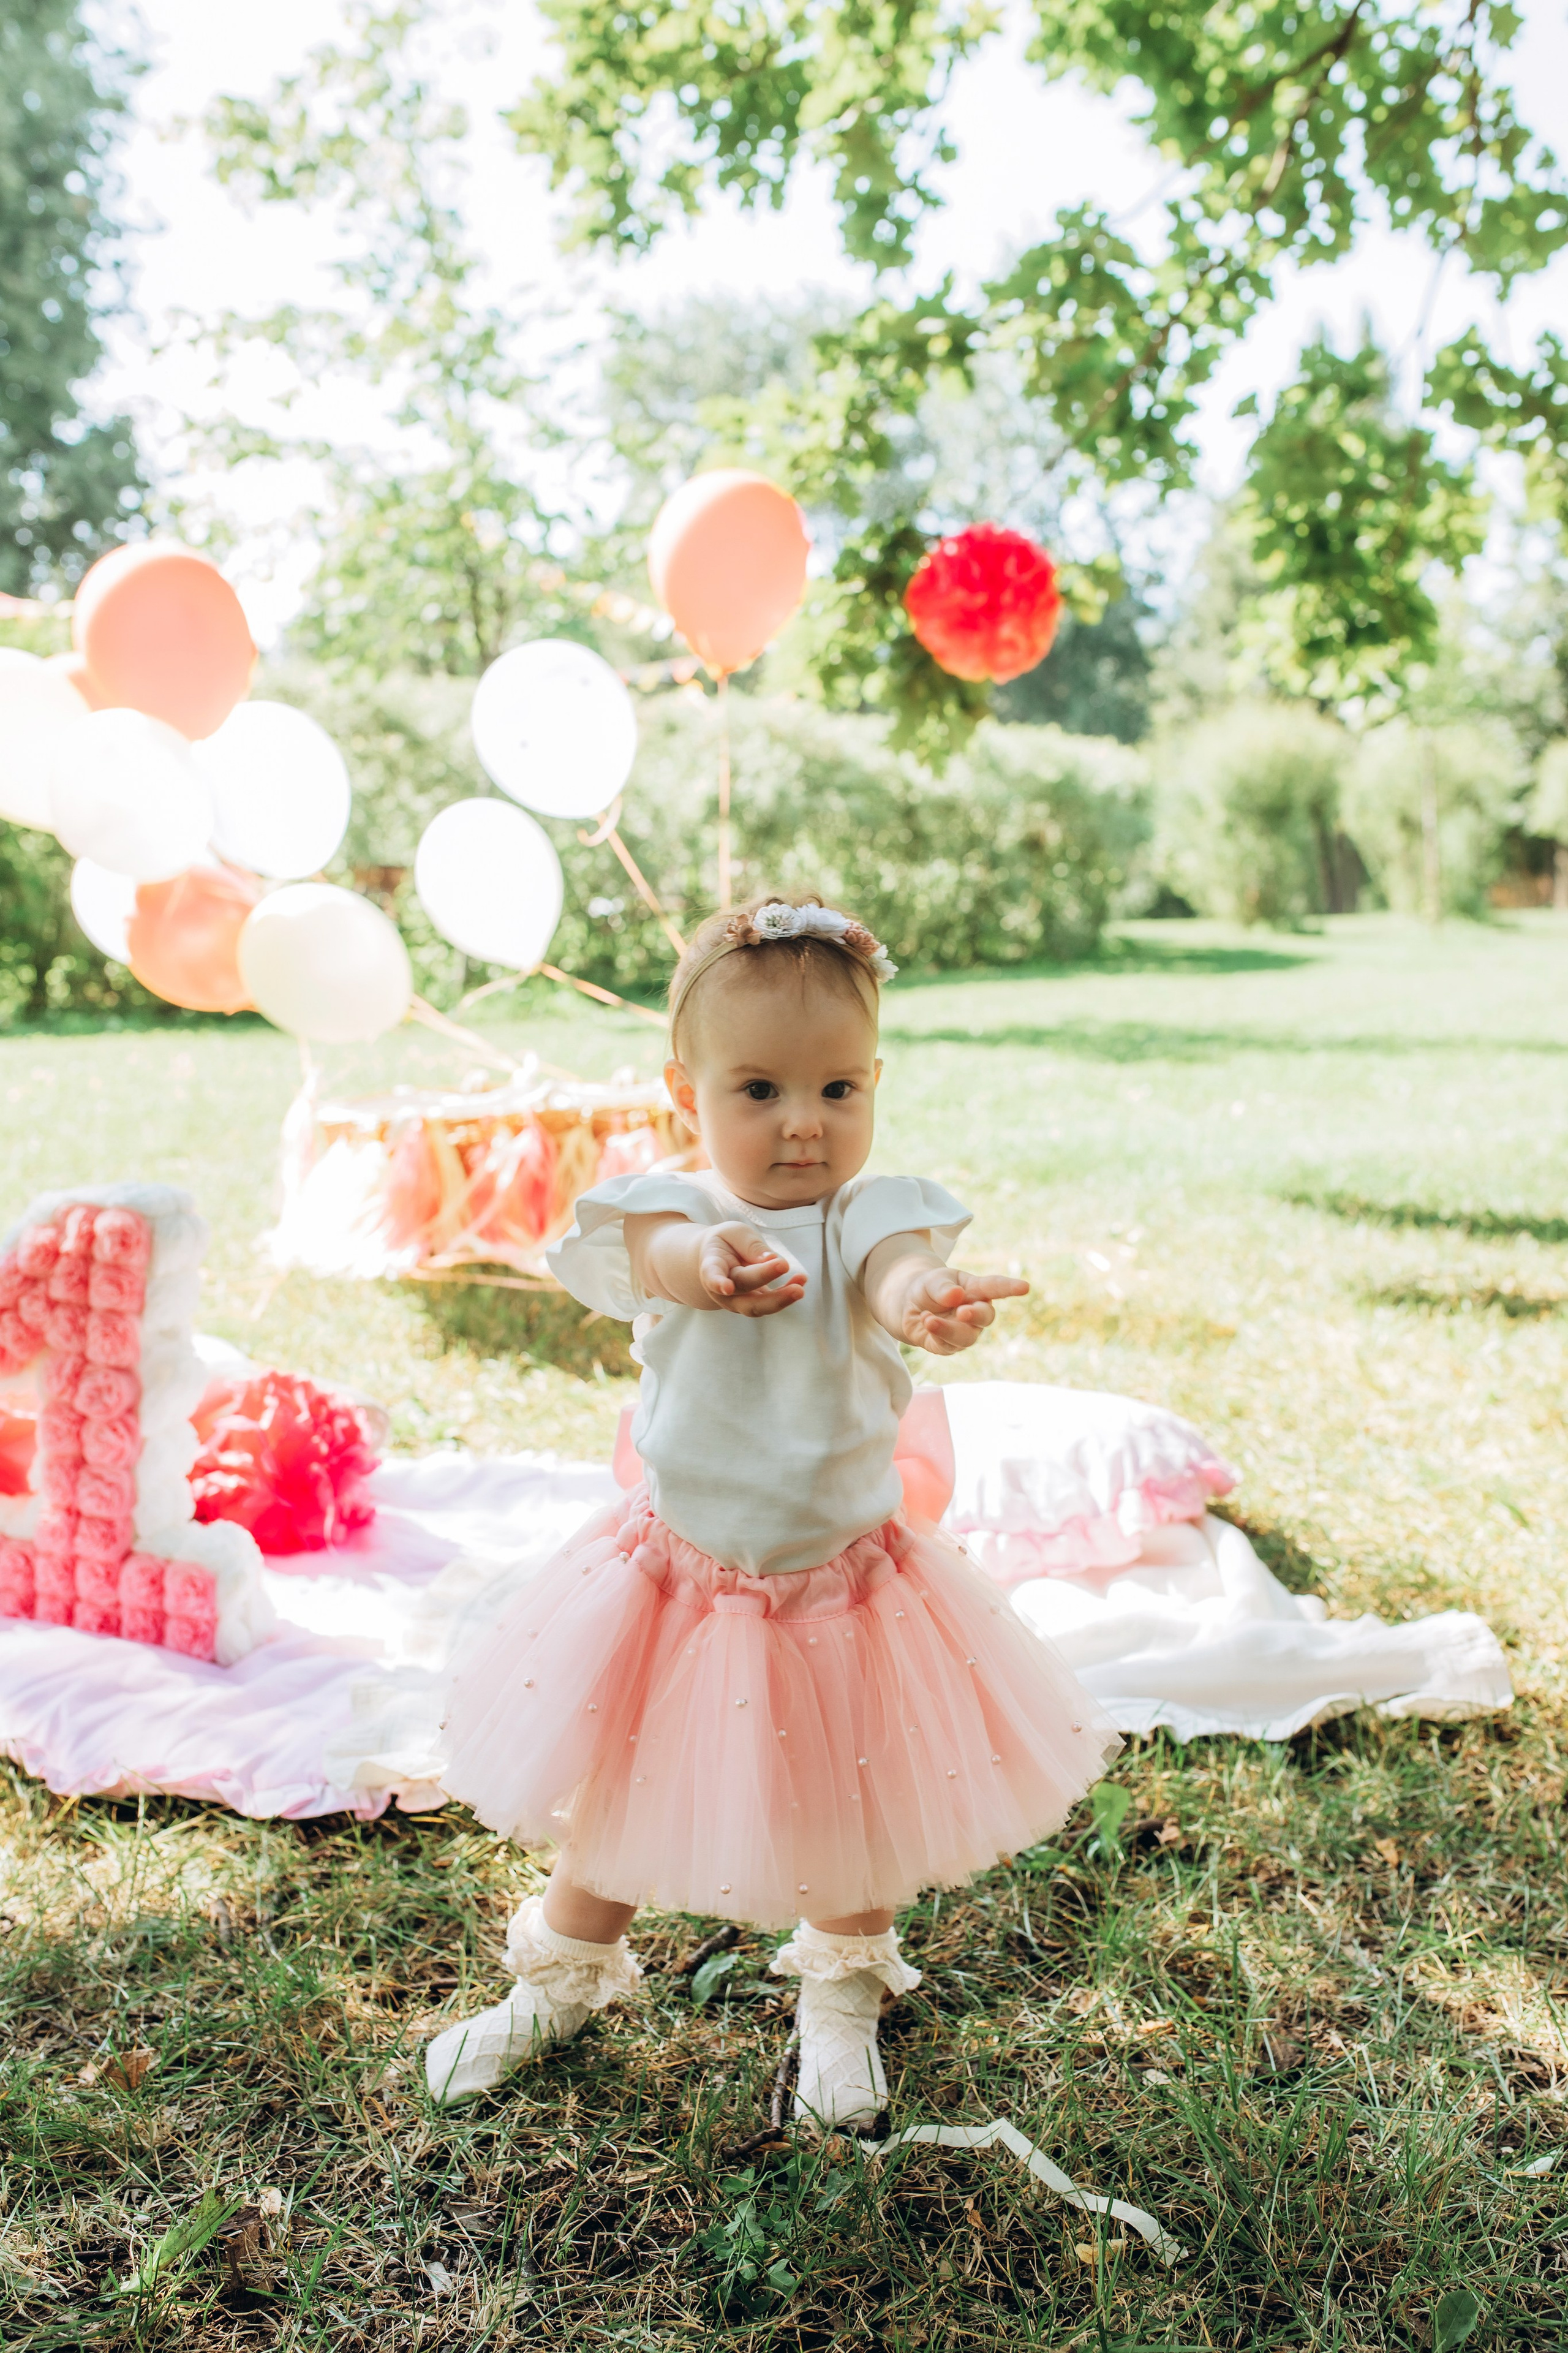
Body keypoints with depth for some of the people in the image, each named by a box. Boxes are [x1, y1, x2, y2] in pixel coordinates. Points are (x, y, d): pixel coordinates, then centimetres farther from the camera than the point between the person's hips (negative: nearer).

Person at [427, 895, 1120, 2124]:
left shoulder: (870, 1214, -13)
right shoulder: (673, 1208, -13)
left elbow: (899, 1270, -37)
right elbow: (658, 1251, -37)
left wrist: (926, 1301, -62)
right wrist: (708, 1262, -62)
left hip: (843, 1577, 0)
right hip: (679, 1576, 1)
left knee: (855, 1803, 17)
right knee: (608, 1789, 18)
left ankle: (842, 1994, 49)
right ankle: (563, 1977, 48)